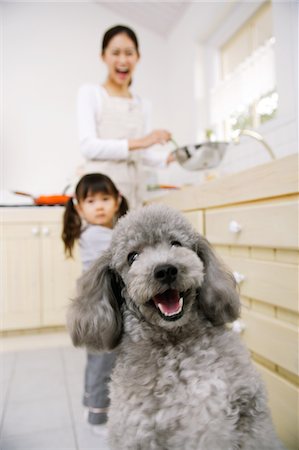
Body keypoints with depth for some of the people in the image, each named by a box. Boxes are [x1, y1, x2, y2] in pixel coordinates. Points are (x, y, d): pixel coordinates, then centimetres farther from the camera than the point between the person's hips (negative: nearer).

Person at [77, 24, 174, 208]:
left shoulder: (143, 105, 18)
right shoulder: (90, 93, 3)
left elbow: (145, 153, 13)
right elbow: (88, 146, -9)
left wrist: (170, 157, -6)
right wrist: (136, 143, -19)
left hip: (133, 189, 5)